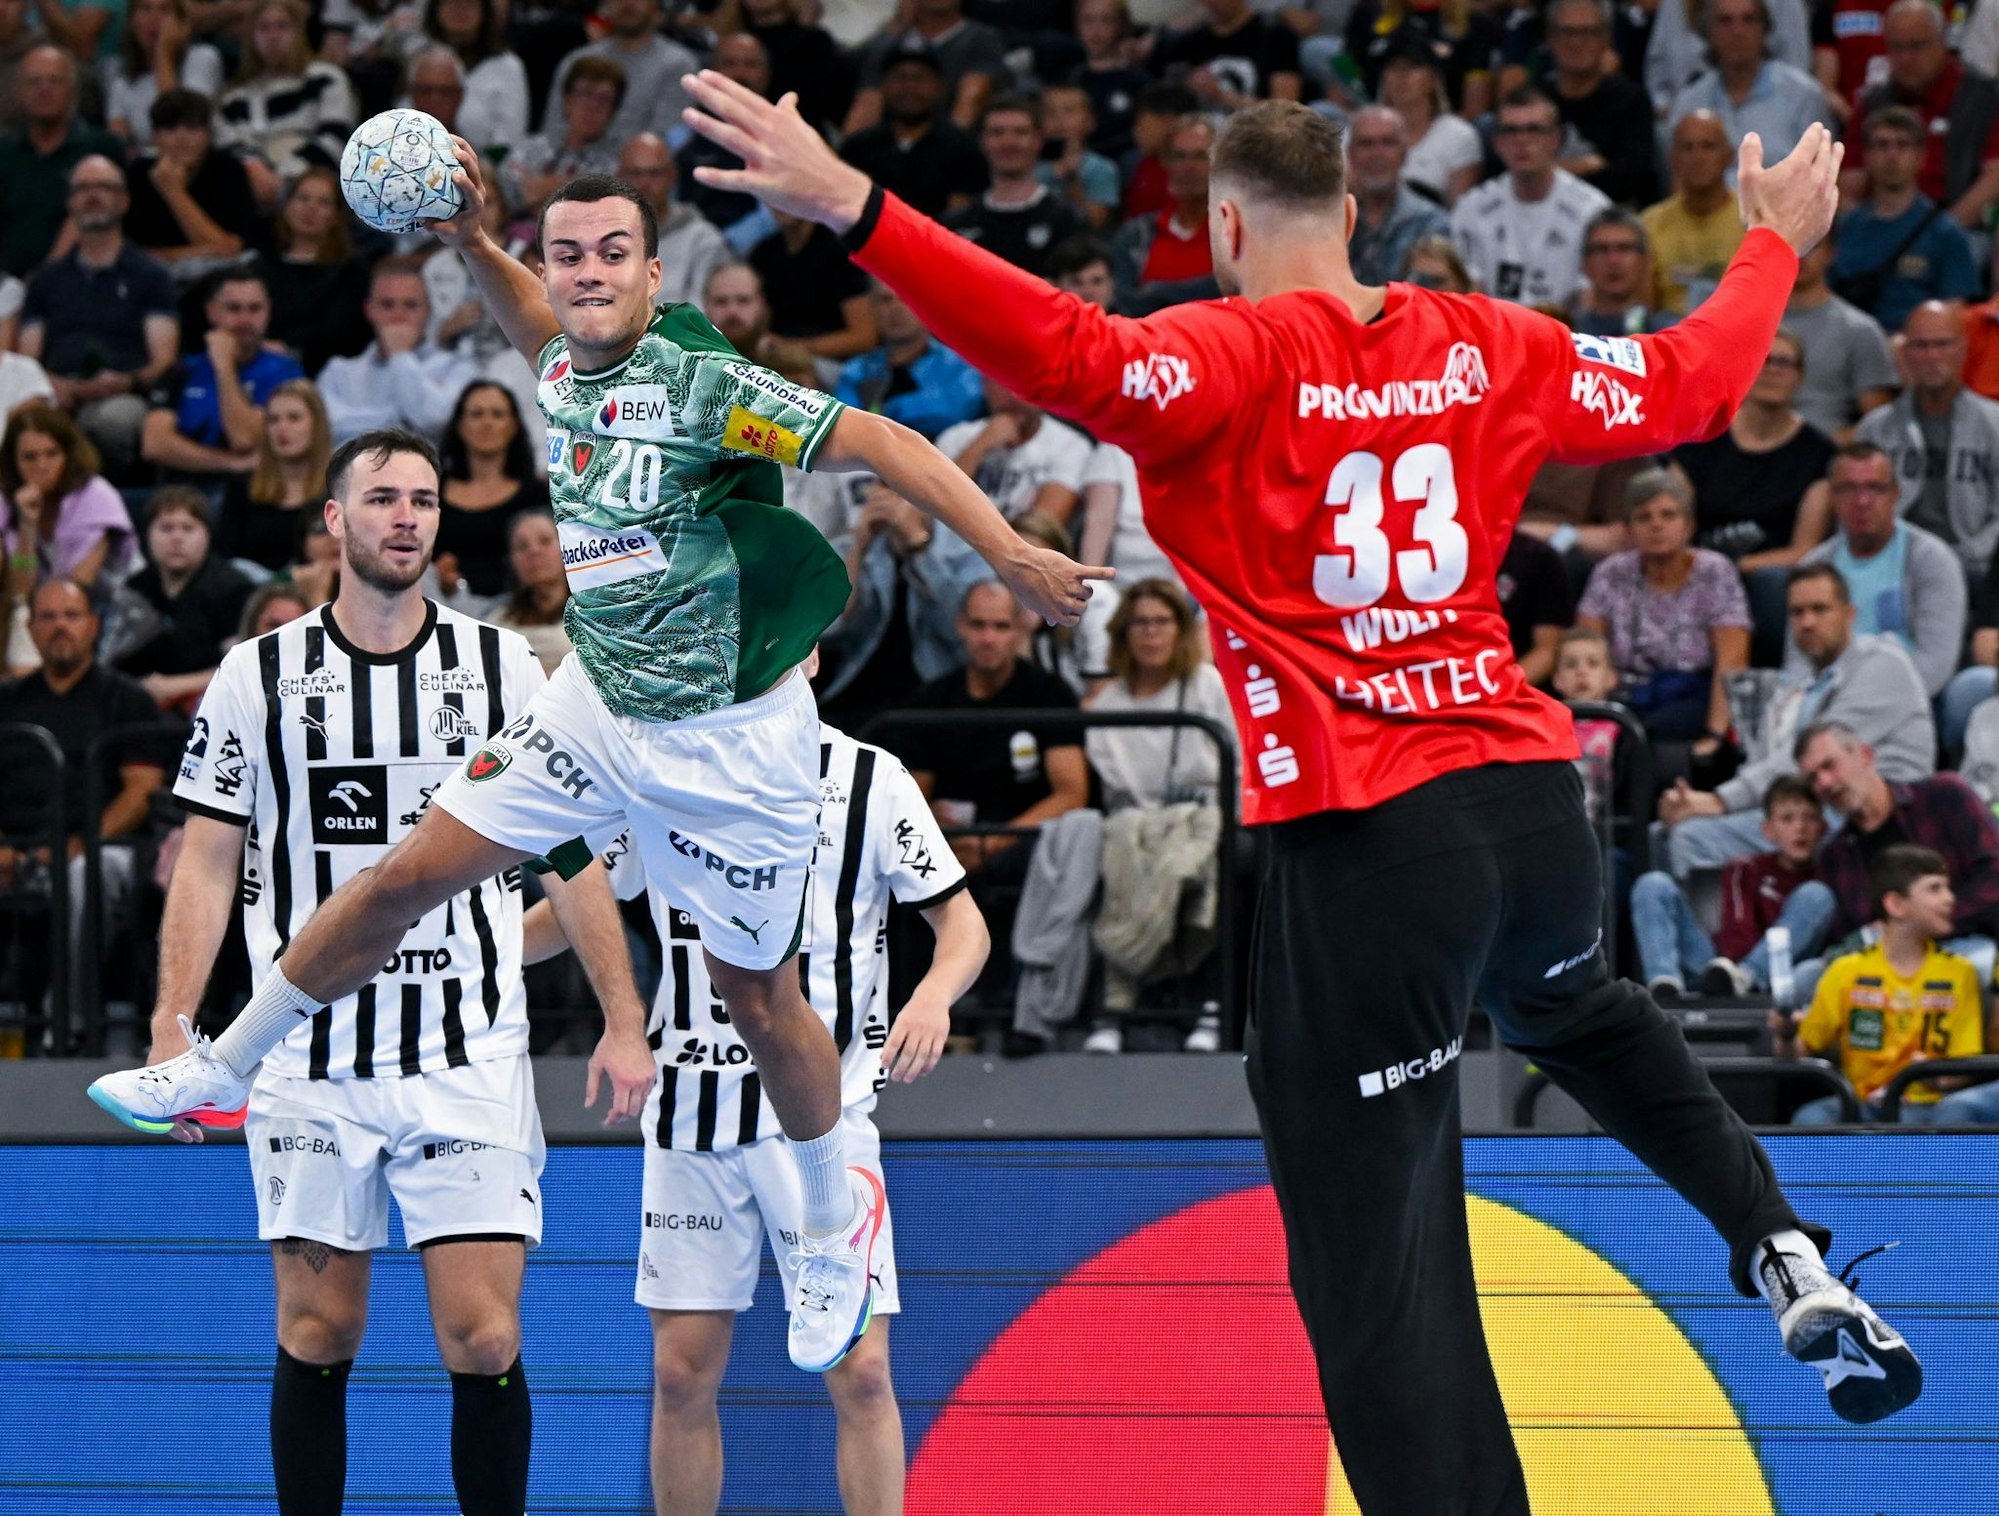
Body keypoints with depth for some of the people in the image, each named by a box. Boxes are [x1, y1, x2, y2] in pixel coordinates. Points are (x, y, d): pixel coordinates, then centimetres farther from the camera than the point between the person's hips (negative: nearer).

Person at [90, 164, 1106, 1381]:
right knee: (409, 876, 3)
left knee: (756, 995, 6)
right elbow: (538, 327, 24)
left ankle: (838, 1222, 29)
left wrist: (1011, 555, -31)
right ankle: (220, 1072, 17)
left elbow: (881, 443, -25)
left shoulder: (703, 385, -23)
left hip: (732, 739, -6)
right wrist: (468, 241, 7)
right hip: (600, 703, 6)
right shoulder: (568, 376, -2)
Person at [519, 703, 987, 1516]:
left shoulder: (869, 777, -2)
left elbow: (962, 919, 1)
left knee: (859, 1369, -9)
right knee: (681, 1370, 4)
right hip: (690, 1106, 3)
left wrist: (933, 994, -20)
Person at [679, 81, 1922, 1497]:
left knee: (1376, 1264, -3)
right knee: (1573, 1006, 40)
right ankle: (1782, 1246, 27)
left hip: (1365, 843, -6)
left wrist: (854, 209, -31)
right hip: (1531, 792, 6)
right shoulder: (1489, 349, 8)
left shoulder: (1238, 358, -7)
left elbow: (1074, 356, -26)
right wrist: (1775, 242, 40)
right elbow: (1691, 382, 21)